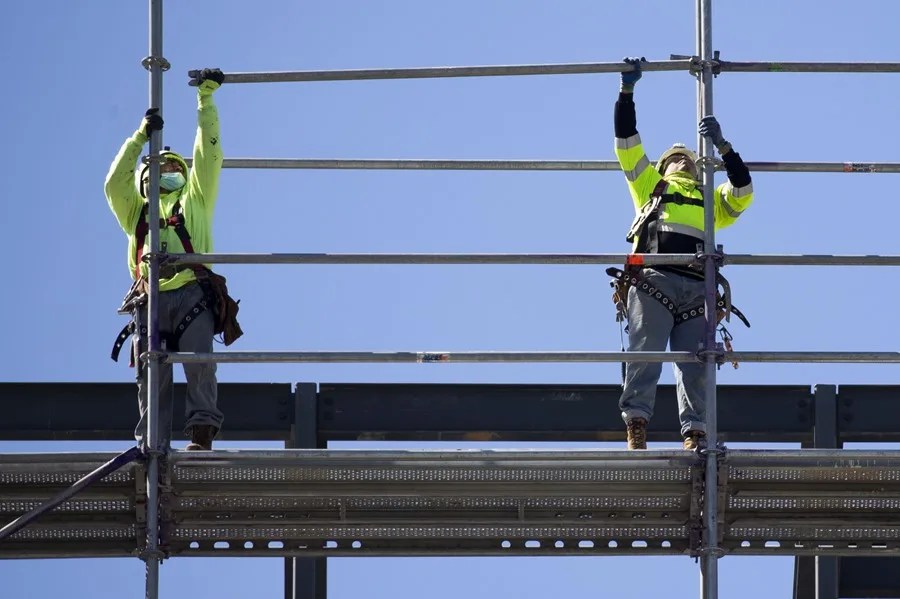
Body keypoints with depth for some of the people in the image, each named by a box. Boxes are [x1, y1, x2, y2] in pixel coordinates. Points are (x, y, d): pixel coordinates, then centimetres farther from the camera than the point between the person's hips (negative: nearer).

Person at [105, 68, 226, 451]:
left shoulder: (194, 201, 29)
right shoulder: (136, 211, 33)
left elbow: (208, 156, 24)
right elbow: (115, 183, 18)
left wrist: (206, 97, 24)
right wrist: (141, 136, 18)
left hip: (191, 294, -1)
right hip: (149, 300, 1)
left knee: (200, 365, -20)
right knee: (152, 381, -11)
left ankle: (202, 433, -27)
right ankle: (151, 448, -19)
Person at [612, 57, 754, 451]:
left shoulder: (710, 201, 35)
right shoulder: (649, 186, 32)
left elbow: (743, 193, 20)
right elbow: (628, 145, 25)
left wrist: (722, 147, 16)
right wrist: (626, 93, 19)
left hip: (696, 289, 2)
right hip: (652, 281, -2)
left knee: (694, 363, -12)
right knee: (644, 352, -17)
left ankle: (695, 432, -22)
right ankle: (635, 424, -26)